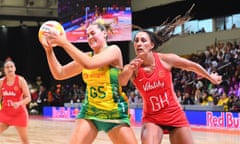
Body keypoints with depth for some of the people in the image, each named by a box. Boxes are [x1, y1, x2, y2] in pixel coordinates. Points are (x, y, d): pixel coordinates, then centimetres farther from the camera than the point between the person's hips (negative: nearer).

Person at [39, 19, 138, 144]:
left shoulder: (114, 50, -7)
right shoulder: (86, 56, 9)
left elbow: (89, 64, -23)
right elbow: (59, 74, 8)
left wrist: (64, 43, -22)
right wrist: (49, 50, -6)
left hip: (115, 114, -4)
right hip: (89, 112, 4)